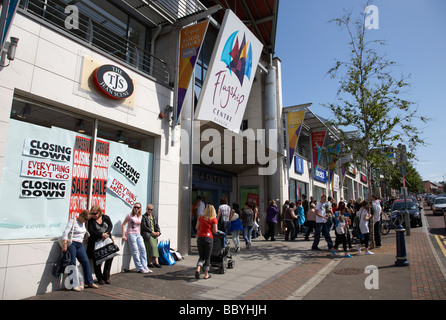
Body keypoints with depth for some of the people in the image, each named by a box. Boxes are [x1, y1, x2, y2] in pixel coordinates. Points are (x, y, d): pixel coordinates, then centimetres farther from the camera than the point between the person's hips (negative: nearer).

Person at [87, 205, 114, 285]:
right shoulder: (91, 221, 1)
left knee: (110, 256, -5)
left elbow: (110, 226, -1)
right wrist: (101, 234, -21)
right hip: (96, 243, -2)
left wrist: (106, 233, -19)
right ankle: (100, 278, 13)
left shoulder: (106, 218, 8)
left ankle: (106, 277, 9)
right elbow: (91, 231, -9)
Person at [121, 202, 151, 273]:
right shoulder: (129, 215, -3)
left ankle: (144, 267, 1)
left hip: (138, 234, 5)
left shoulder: (140, 217, 11)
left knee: (143, 250, -3)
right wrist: (123, 235, -9)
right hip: (131, 234, -5)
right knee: (135, 251, -8)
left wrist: (139, 234, 14)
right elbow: (123, 225, -3)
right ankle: (140, 268, -5)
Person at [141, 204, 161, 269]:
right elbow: (144, 227, -9)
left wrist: (158, 231, -2)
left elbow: (156, 225, 16)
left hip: (154, 234, 6)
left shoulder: (153, 216, 19)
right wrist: (152, 231, -14)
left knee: (155, 247, -2)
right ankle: (150, 263, -10)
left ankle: (156, 262, -4)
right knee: (151, 246, -16)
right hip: (147, 234, -6)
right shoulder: (144, 217, -1)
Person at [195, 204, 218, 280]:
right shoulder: (214, 219, -2)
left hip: (200, 238, 3)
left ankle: (198, 269, -7)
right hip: (209, 238, -3)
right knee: (207, 257, 9)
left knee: (201, 256, 15)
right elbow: (215, 231, -6)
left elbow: (197, 228, 12)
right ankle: (206, 274, 13)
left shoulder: (201, 218, 8)